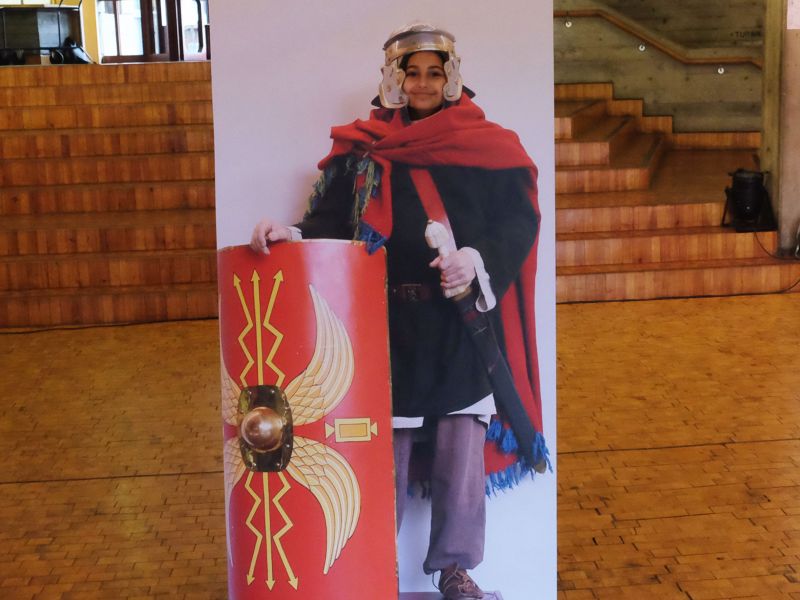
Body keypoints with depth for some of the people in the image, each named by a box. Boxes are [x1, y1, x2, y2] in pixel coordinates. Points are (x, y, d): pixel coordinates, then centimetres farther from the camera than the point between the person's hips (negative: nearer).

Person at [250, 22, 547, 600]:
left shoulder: (486, 146, 4)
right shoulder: (361, 147, 6)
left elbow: (518, 221, -1)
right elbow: (331, 222, 1)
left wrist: (478, 258, -19)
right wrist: (293, 234, -19)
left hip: (461, 325, 0)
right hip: (386, 323, 0)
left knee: (460, 450, 5)